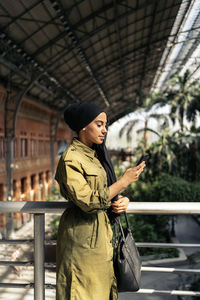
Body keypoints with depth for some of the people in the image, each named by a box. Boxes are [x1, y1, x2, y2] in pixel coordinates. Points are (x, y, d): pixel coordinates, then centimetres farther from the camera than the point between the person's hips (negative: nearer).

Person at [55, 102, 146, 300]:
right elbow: (88, 201, -23)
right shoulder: (70, 159, -16)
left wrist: (122, 201, -3)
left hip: (102, 233, 8)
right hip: (83, 238, -8)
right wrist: (124, 181, -19)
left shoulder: (97, 155, 11)